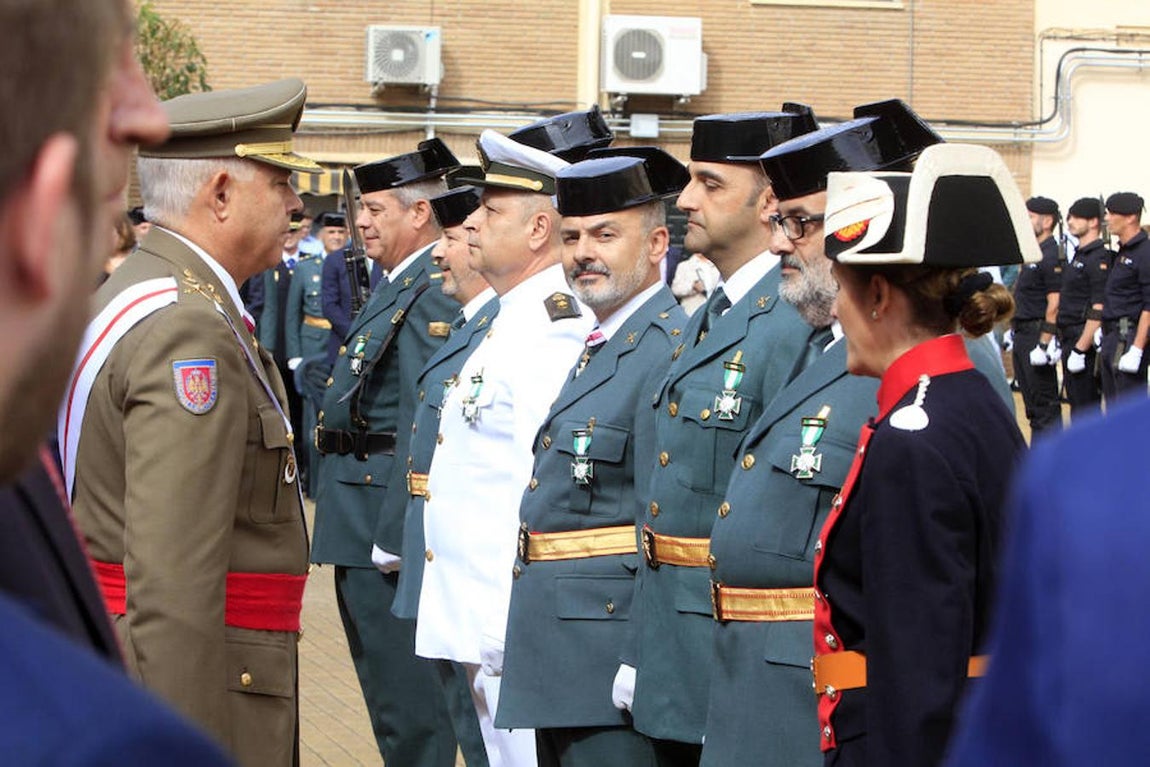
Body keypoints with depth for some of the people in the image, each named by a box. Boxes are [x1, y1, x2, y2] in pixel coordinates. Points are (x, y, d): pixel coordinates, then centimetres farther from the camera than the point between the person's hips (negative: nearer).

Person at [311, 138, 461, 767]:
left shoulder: (432, 295, -17)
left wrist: (394, 536, -24)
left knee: (408, 706, -5)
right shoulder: (396, 289, 16)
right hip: (362, 528, 11)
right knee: (386, 687, 17)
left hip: (387, 521, -11)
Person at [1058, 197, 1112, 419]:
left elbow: (1098, 310, -20)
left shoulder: (1099, 258, -14)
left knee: (1085, 409, -7)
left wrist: (1080, 349, -23)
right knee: (1076, 403, 13)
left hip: (1086, 342, -10)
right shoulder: (1079, 255, 16)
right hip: (1071, 339, 10)